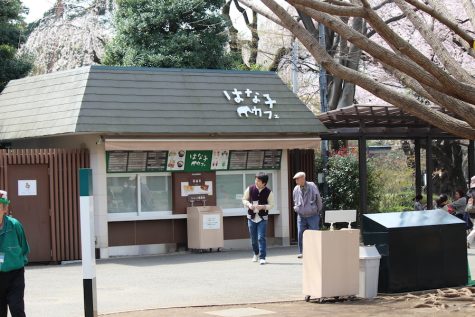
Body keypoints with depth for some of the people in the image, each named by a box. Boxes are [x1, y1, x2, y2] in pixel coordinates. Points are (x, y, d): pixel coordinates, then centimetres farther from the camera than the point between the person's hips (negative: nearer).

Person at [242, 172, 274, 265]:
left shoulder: (268, 192, -8)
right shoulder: (250, 189, -3)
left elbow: (271, 204, -2)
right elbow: (244, 199, 8)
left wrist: (263, 207, -20)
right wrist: (249, 204, -13)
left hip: (262, 218, -3)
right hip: (251, 217, 3)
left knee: (261, 238, -12)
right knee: (253, 238, 13)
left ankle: (262, 257, -7)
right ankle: (256, 253, 37)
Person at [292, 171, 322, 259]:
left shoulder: (312, 186, -9)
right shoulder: (296, 189, 1)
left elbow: (318, 199, 2)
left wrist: (318, 211, 8)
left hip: (312, 215, -3)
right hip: (301, 216, 3)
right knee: (300, 234, -3)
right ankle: (301, 252, 7)